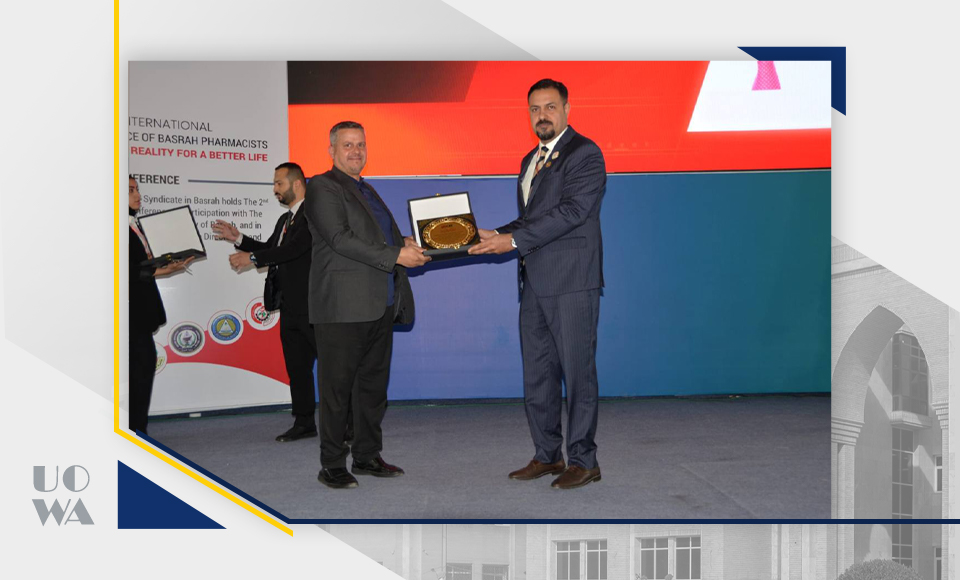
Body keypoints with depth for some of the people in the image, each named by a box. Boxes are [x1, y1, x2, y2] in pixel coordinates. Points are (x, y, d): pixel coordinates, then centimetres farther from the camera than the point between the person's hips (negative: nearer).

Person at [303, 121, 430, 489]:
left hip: (380, 306, 8)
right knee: (337, 388, -1)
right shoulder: (322, 188, -3)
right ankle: (331, 466, 7)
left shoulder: (367, 191, 23)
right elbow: (340, 238, -16)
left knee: (374, 384, 13)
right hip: (343, 307, -8)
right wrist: (396, 256, -19)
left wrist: (407, 246, 3)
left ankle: (367, 456, 23)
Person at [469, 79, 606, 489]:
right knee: (536, 374, 12)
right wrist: (494, 236, 8)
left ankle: (583, 461, 9)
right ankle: (547, 455, 23)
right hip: (534, 283, 9)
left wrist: (514, 240, -19)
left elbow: (572, 210, -17)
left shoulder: (584, 154, -6)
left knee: (577, 373, -1)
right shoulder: (530, 160, 21)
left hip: (571, 284, -8)